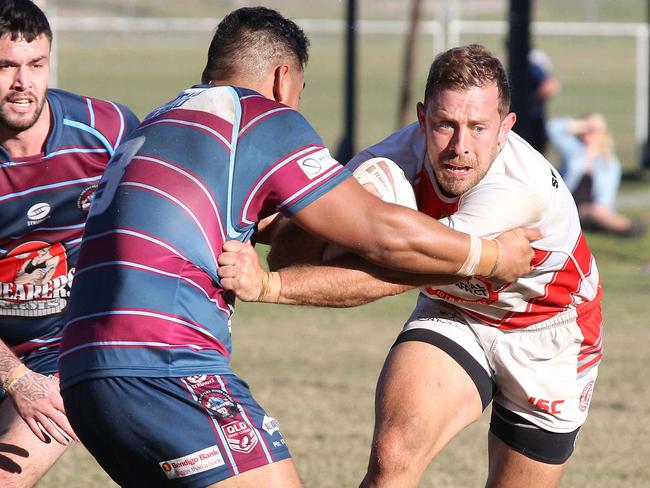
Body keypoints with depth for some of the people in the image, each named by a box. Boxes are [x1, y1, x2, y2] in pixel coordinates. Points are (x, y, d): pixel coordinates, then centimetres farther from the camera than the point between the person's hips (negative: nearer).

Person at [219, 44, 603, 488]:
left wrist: (268, 284, -48)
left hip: (547, 337, -2)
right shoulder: (404, 154, -25)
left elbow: (394, 274, -42)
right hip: (451, 314, 2)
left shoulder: (526, 191, -37)